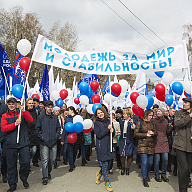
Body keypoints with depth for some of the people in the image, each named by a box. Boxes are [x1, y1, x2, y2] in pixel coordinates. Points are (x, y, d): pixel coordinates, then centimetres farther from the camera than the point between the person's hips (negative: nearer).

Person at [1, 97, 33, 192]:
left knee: (25, 162, -3)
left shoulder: (22, 114, 7)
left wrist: (24, 111, -22)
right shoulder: (5, 116, 7)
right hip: (11, 144, 1)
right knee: (11, 165, 7)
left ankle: (24, 179, 24)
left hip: (23, 143, 0)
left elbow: (30, 120, -9)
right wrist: (15, 124, -17)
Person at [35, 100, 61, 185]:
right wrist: (41, 137, -9)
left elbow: (58, 127, 14)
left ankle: (48, 172, 36)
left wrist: (57, 135, 2)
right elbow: (37, 128, -1)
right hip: (44, 142, -3)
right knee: (45, 160, -3)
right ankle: (45, 177, 4)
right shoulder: (40, 117, -2)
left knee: (52, 159, 13)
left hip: (53, 142, 4)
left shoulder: (55, 117, 8)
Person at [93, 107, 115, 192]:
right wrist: (108, 129, -16)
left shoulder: (108, 121, 10)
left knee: (106, 162, 13)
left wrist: (112, 130, -11)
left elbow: (113, 134, 12)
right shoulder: (96, 123, -4)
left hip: (108, 145, 5)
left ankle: (99, 174, 40)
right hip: (101, 146, -5)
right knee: (105, 164, -1)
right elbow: (99, 135, -14)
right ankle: (107, 182, 13)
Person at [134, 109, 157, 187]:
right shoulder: (140, 122, -2)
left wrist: (153, 133, -6)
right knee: (144, 162, -9)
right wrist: (146, 135, -12)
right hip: (142, 145, -4)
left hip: (151, 145, 5)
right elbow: (135, 133, -4)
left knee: (150, 163, 8)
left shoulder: (152, 123, 11)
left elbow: (155, 133, 18)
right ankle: (144, 179, 6)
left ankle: (146, 174, 36)